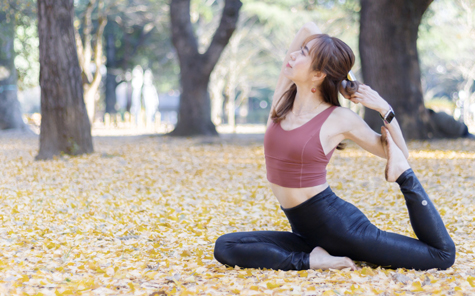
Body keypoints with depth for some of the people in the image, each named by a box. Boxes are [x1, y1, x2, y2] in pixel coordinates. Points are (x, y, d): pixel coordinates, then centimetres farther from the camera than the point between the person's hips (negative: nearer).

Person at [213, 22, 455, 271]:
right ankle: (310, 260, -12)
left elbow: (398, 155, 3)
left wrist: (385, 110, -11)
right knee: (224, 248, -16)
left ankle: (405, 177, 5)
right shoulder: (283, 97, 3)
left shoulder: (340, 119, -9)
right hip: (303, 230, 6)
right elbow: (309, 29, 7)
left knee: (443, 255, -9)